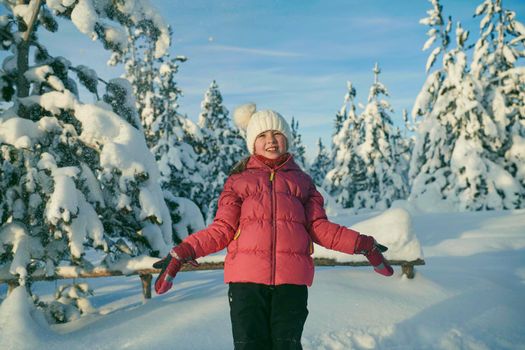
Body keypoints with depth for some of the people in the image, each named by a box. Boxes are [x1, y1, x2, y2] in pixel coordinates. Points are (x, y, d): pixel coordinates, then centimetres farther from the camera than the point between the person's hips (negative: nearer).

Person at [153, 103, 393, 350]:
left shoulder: (302, 180, 22)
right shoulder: (238, 181, 19)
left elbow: (319, 227, 16)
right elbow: (222, 230, 10)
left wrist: (363, 245, 5)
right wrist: (181, 254, -4)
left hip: (292, 279, 1)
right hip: (247, 277, -1)